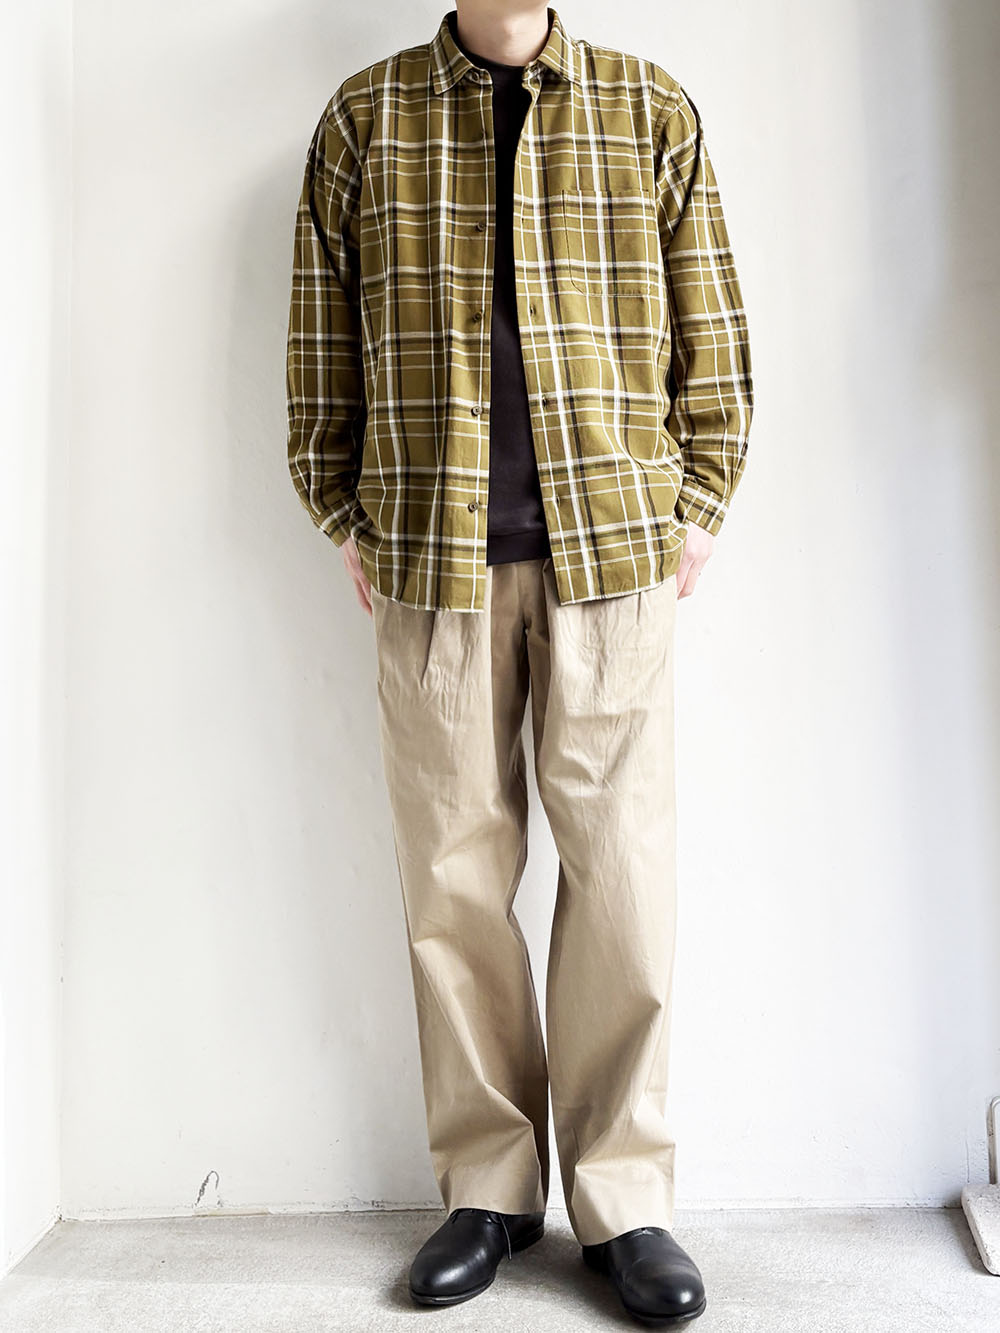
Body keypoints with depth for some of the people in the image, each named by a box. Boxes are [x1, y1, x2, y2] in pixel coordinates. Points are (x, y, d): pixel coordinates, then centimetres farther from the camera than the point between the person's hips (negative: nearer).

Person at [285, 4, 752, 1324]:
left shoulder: (652, 109, 14)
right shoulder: (363, 115, 14)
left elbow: (712, 328, 11)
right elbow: (322, 341, 13)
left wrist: (696, 508, 3)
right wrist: (347, 520, 7)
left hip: (613, 545, 0)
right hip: (431, 556, 1)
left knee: (623, 870, -1)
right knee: (454, 875, 4)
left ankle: (623, 1196, 18)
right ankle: (489, 1188, 22)